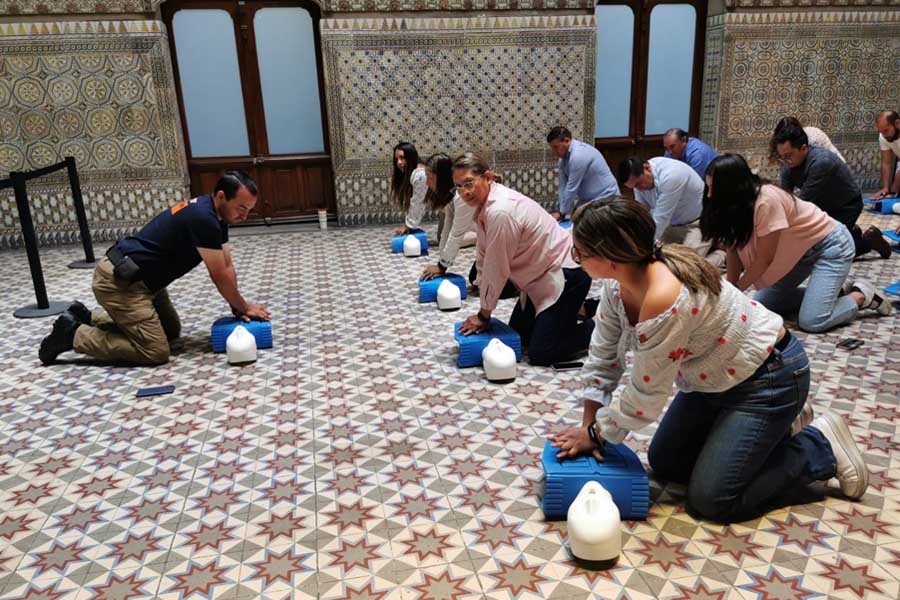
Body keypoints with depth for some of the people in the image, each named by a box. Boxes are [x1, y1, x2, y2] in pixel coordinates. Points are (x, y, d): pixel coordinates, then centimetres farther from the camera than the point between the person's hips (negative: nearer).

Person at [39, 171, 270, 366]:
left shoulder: (215, 215, 6)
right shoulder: (203, 218, -23)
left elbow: (227, 267, 10)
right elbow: (220, 276, -17)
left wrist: (238, 308, 2)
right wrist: (245, 308, -2)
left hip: (136, 277, 10)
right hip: (119, 282, -10)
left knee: (171, 330, 21)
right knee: (156, 351, -12)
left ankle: (88, 319, 22)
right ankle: (74, 334, -1)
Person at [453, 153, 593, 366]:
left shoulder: (500, 212, -28)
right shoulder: (484, 205, 1)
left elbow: (497, 270, -21)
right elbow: (483, 261, 3)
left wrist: (483, 316, -9)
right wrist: (483, 313, 2)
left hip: (565, 274, -9)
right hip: (540, 277, 10)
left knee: (540, 354, -11)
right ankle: (579, 308, 28)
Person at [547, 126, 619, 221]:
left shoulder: (578, 156, -27)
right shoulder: (564, 156, 1)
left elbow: (572, 188, -23)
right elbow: (563, 185, -1)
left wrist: (562, 213, -15)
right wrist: (561, 211, -6)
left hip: (604, 198, -9)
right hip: (586, 199, 9)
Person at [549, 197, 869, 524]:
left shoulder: (664, 300, -38)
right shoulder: (617, 279, -12)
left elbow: (646, 393, -26)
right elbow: (604, 356, -2)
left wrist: (595, 433, -12)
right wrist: (589, 424, -3)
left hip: (768, 376, -8)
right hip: (716, 376, 9)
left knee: (711, 500, -8)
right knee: (664, 463, 13)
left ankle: (821, 447, 9)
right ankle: (768, 429, 24)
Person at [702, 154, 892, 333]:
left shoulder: (767, 201, -32)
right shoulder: (737, 203, -9)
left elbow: (764, 259, -25)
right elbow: (734, 248, -6)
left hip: (831, 245, -8)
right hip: (802, 249, 8)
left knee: (812, 322, -20)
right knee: (762, 305, 0)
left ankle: (862, 295, 6)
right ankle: (828, 292, 14)